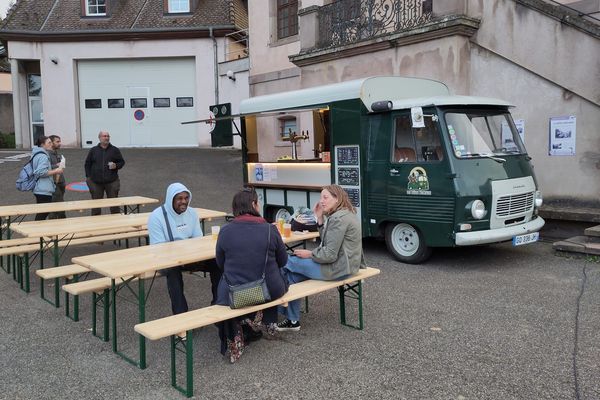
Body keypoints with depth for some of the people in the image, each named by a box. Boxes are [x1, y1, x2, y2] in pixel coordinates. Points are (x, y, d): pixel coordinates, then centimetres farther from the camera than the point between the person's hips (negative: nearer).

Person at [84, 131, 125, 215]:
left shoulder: (115, 150, 6)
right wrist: (88, 176, 5)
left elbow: (122, 162, 10)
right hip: (96, 182, 1)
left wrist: (116, 166, -11)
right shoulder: (93, 150, 8)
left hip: (111, 181, -1)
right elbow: (87, 164, 12)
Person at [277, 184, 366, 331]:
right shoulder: (344, 214, 12)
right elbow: (328, 242, 15)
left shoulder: (338, 219, -20)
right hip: (343, 263, 10)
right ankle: (292, 320, 13)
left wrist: (310, 254, -6)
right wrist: (320, 218, 5)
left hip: (337, 268, -10)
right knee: (292, 275, 9)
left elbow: (330, 254, -23)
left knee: (286, 262, -1)